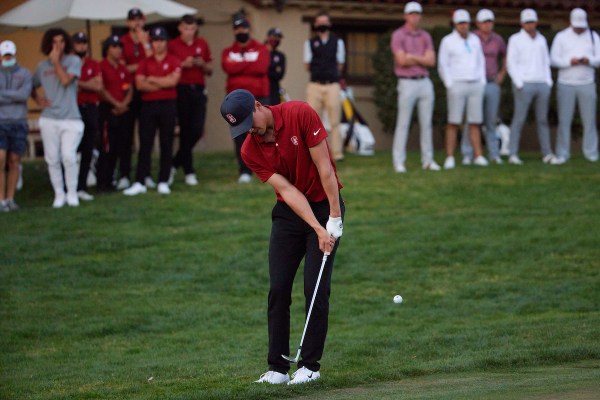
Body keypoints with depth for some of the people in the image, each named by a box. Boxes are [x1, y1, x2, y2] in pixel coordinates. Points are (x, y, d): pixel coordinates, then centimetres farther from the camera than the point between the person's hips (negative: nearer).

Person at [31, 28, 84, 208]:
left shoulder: (73, 61, 1)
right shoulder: (42, 66, 10)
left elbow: (66, 80, -14)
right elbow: (32, 87, 21)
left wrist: (56, 62, -7)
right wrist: (38, 99, 3)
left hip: (71, 119, -3)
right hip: (49, 120, 3)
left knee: (68, 157, -14)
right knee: (52, 159, 2)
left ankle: (72, 193, 0)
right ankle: (59, 194, 12)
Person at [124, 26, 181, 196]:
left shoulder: (173, 61, 5)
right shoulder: (145, 63, 9)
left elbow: (173, 80, -11)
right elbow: (140, 84, -4)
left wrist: (152, 79, -4)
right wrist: (163, 84, -8)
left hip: (168, 105, -1)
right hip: (148, 105, 1)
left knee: (166, 144, 2)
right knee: (145, 144, -1)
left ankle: (163, 182, 6)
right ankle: (140, 182, -1)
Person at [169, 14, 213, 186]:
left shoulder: (202, 44, 11)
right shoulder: (173, 45, 0)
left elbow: (210, 71, 15)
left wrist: (202, 65, -6)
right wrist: (183, 65, -15)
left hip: (198, 89, 3)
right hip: (181, 89, -3)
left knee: (197, 130, -3)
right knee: (185, 131, -1)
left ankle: (176, 163, 17)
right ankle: (189, 171, 6)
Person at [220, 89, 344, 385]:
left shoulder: (300, 114, -18)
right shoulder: (250, 151, -8)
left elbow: (324, 166, -17)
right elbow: (287, 190, -14)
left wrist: (334, 218, -18)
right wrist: (317, 229, -22)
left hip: (324, 207, -3)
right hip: (289, 213, 4)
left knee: (316, 289, -8)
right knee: (278, 289, -3)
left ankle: (310, 365, 1)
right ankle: (277, 368, 3)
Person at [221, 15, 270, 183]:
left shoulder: (261, 49, 6)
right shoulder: (228, 52, 11)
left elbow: (261, 68, -12)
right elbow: (228, 68, -10)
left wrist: (238, 65, -5)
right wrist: (250, 65, -5)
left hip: (259, 97, -2)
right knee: (240, 136, -2)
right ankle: (245, 171, 1)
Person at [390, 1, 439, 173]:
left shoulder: (426, 37, 10)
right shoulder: (398, 35, -5)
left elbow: (431, 61, -2)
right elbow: (402, 61, -17)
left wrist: (412, 57, -12)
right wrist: (421, 59, -7)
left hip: (425, 83, 5)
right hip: (407, 84, -5)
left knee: (426, 122, 6)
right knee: (403, 123, -4)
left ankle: (427, 160, 12)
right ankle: (399, 162, -1)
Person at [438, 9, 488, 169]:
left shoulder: (474, 40, 10)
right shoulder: (447, 41, -4)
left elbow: (480, 62, 16)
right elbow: (442, 66, -4)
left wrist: (482, 84, 6)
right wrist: (450, 86, -11)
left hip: (475, 86, 4)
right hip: (457, 86, -4)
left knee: (475, 123, 2)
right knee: (453, 123, -6)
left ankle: (478, 156, 4)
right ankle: (450, 159, -3)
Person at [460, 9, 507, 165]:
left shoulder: (497, 40, 7)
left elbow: (506, 57, 24)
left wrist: (502, 74, 15)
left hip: (492, 84, 4)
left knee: (491, 121, 6)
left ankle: (493, 154, 11)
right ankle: (467, 155, -3)